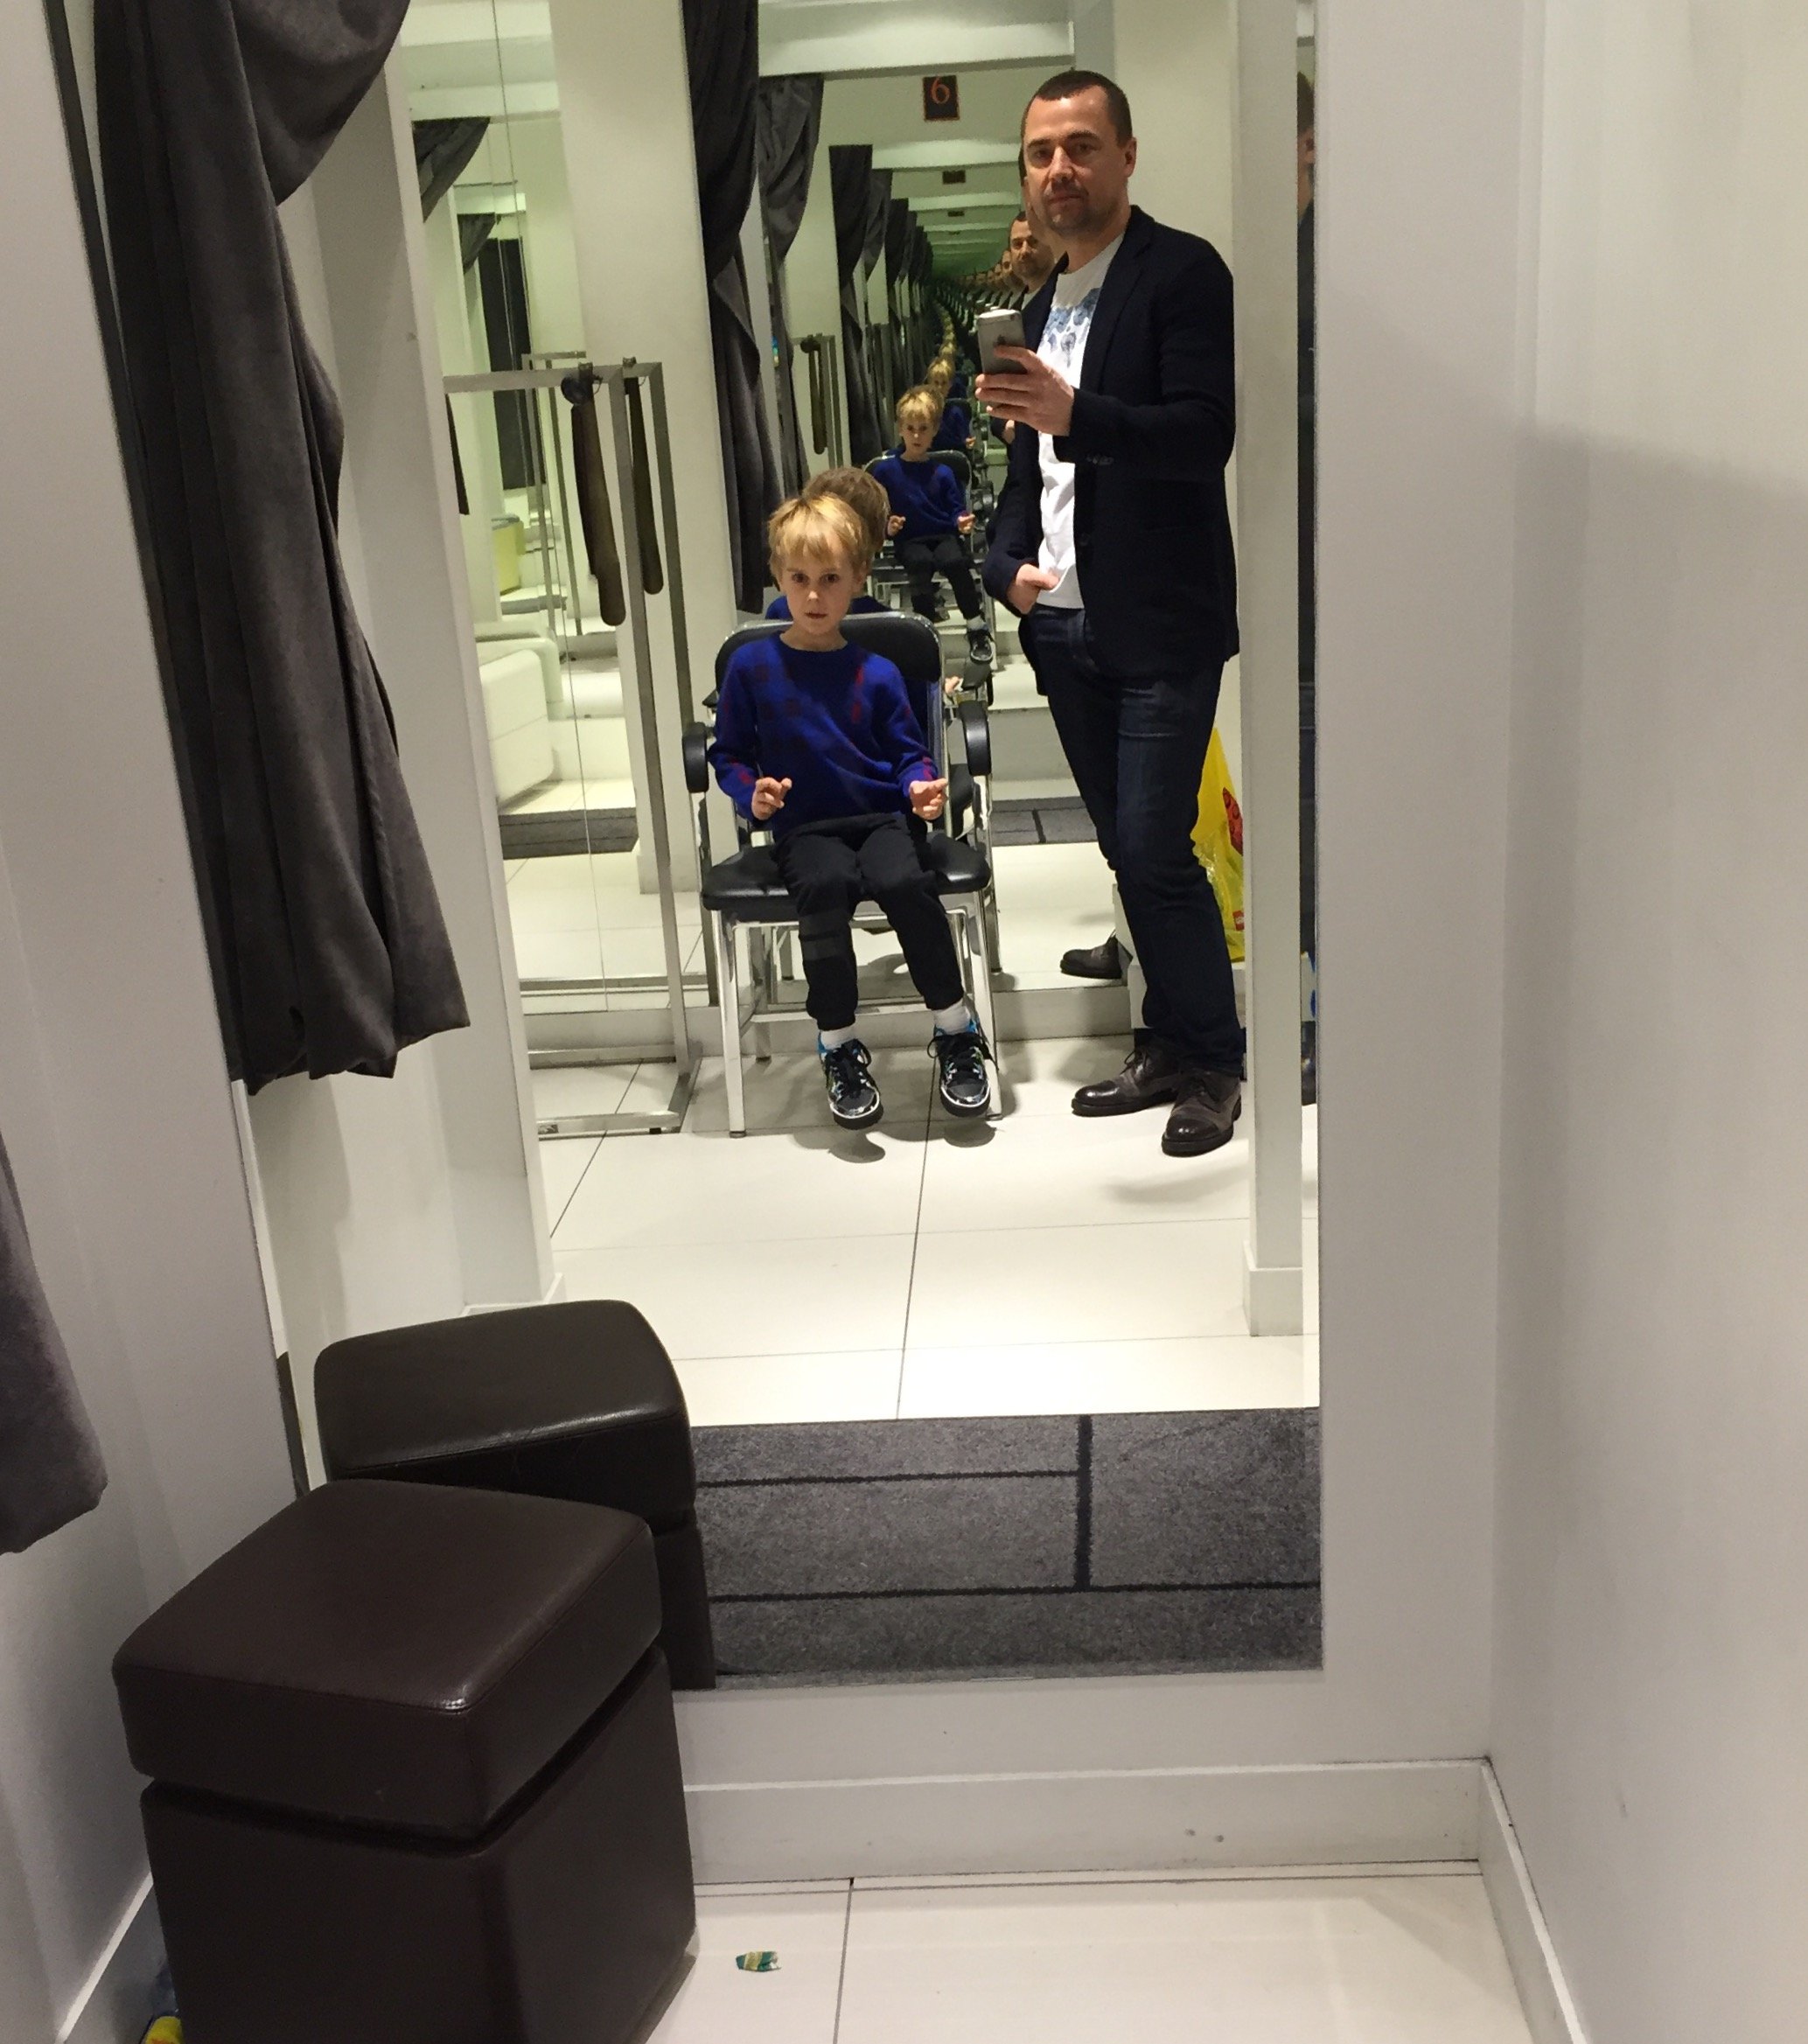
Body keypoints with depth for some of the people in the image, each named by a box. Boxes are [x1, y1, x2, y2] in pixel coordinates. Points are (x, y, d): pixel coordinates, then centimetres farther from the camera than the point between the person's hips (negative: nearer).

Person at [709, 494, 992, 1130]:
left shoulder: (876, 674, 6)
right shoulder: (751, 667, 5)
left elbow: (909, 752, 13)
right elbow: (727, 754, 10)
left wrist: (921, 786, -8)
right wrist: (753, 792, -10)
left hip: (883, 816, 1)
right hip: (805, 828, -1)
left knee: (903, 880, -32)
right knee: (825, 884, -35)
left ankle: (956, 1034, -14)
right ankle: (839, 1046, -20)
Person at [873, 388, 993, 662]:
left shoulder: (942, 472, 6)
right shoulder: (885, 470, 5)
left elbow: (957, 509, 11)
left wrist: (962, 522, -11)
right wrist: (887, 526, -13)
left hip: (944, 535, 1)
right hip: (909, 540, -1)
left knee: (954, 561, -33)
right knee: (921, 562, -37)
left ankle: (978, 631, -18)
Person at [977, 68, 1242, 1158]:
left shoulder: (1184, 271, -6)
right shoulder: (1041, 301, 17)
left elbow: (1206, 433, -17)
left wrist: (1074, 414, -31)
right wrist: (1009, 564, 6)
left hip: (1160, 624, -7)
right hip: (1064, 622, 7)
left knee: (1156, 850, -9)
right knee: (1126, 850, 11)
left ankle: (1216, 1060, 7)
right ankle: (1170, 1044, 22)